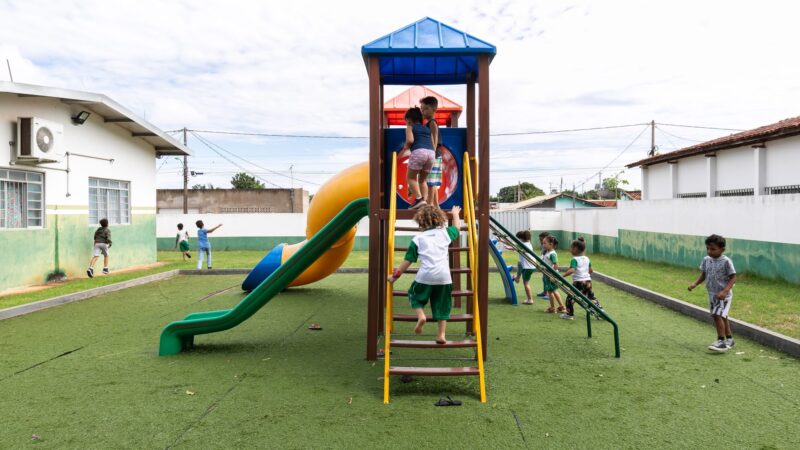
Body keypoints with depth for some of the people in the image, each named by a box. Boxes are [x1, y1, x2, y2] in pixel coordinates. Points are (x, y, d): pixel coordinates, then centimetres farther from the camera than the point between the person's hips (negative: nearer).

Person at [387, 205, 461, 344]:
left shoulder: (417, 239, 5)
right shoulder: (445, 233, 12)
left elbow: (407, 261, 7)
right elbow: (457, 227, 34)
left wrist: (395, 275, 18)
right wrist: (455, 214, 53)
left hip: (425, 276, -2)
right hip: (444, 276, 2)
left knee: (415, 295, 21)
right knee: (442, 306, 13)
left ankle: (421, 316, -4)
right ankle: (441, 335, 10)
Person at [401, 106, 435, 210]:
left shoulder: (410, 127, 13)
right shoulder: (427, 128, 27)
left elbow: (410, 140, -5)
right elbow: (433, 144, 18)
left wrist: (406, 147, 14)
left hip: (418, 152, -5)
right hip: (431, 153, 5)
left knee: (411, 178, 7)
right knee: (422, 179, 18)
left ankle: (419, 199, -10)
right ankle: (424, 200, 5)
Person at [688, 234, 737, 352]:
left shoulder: (726, 261, -16)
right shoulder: (706, 260, 1)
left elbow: (733, 278, -16)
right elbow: (703, 275, 11)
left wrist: (724, 291, -28)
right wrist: (695, 284, -6)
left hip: (723, 295, -7)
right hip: (712, 294, 7)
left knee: (718, 315, -18)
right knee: (722, 317, 17)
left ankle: (721, 341, -11)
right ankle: (729, 339, 32)